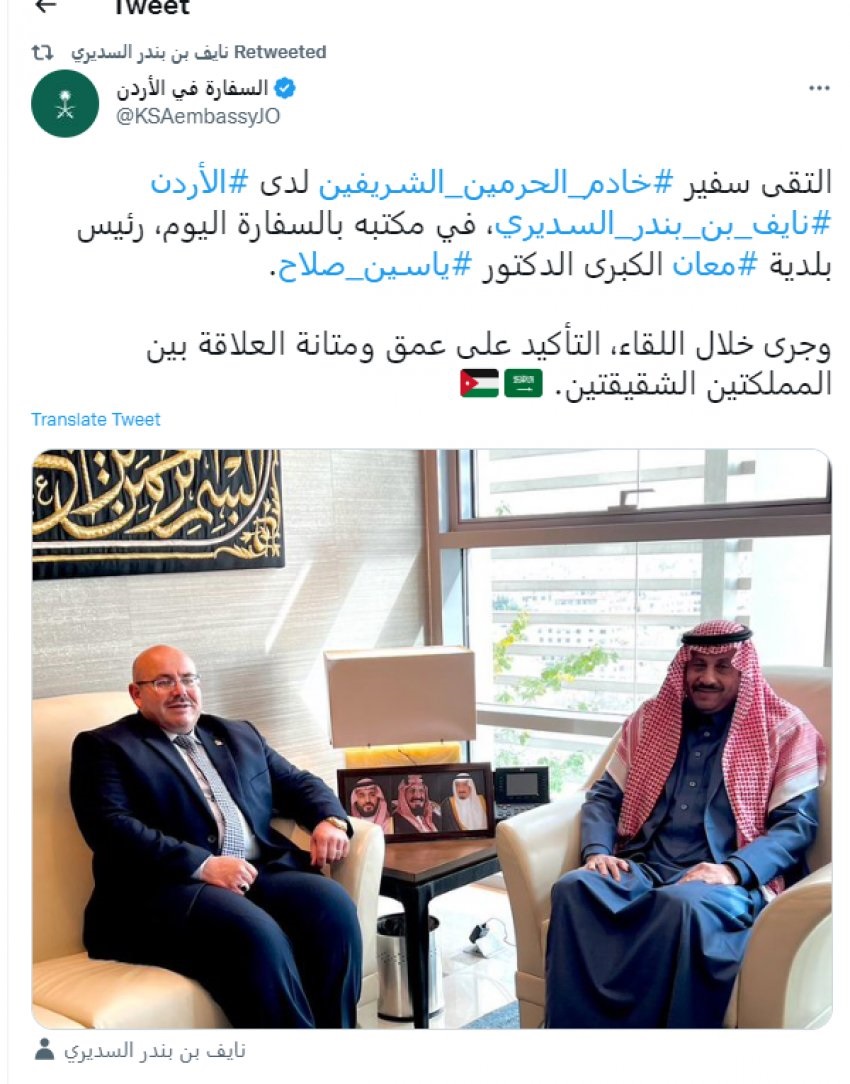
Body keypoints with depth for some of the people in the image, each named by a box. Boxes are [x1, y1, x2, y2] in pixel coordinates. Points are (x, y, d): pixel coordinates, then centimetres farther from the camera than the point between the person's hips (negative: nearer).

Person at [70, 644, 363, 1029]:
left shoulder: (238, 736, 25)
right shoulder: (103, 747, 8)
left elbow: (298, 783, 26)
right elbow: (111, 827, -7)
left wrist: (329, 820, 1)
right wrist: (203, 865, -18)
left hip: (262, 872, 5)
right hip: (168, 888, -5)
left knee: (332, 903, -24)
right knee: (256, 935, -34)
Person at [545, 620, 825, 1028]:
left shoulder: (785, 729, 7)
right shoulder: (649, 720, 18)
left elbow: (797, 823, 0)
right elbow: (604, 796, 18)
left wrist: (733, 871, -17)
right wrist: (597, 851, -4)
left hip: (730, 880, -3)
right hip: (643, 868, 4)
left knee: (683, 904, -40)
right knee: (574, 887, -30)